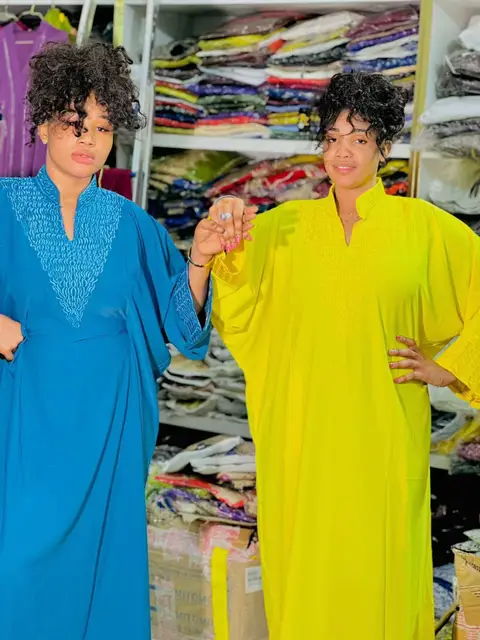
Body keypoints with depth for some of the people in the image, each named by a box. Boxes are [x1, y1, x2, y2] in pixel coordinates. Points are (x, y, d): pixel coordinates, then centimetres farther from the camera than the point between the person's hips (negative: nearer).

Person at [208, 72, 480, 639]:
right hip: (301, 437, 2)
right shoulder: (286, 226, 4)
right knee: (303, 570, 10)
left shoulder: (422, 226, -1)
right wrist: (227, 226, -27)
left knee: (377, 571, 6)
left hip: (382, 437, -1)